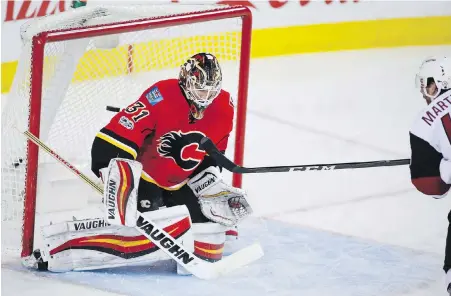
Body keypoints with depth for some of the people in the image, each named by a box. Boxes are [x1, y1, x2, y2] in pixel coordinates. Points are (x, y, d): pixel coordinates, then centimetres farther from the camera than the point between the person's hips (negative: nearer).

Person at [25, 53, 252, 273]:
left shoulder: (224, 108, -5)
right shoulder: (162, 96, -25)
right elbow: (111, 141, -28)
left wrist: (216, 189, 0)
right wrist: (118, 184, -34)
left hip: (179, 186, 7)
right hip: (141, 179, -7)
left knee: (208, 246, -3)